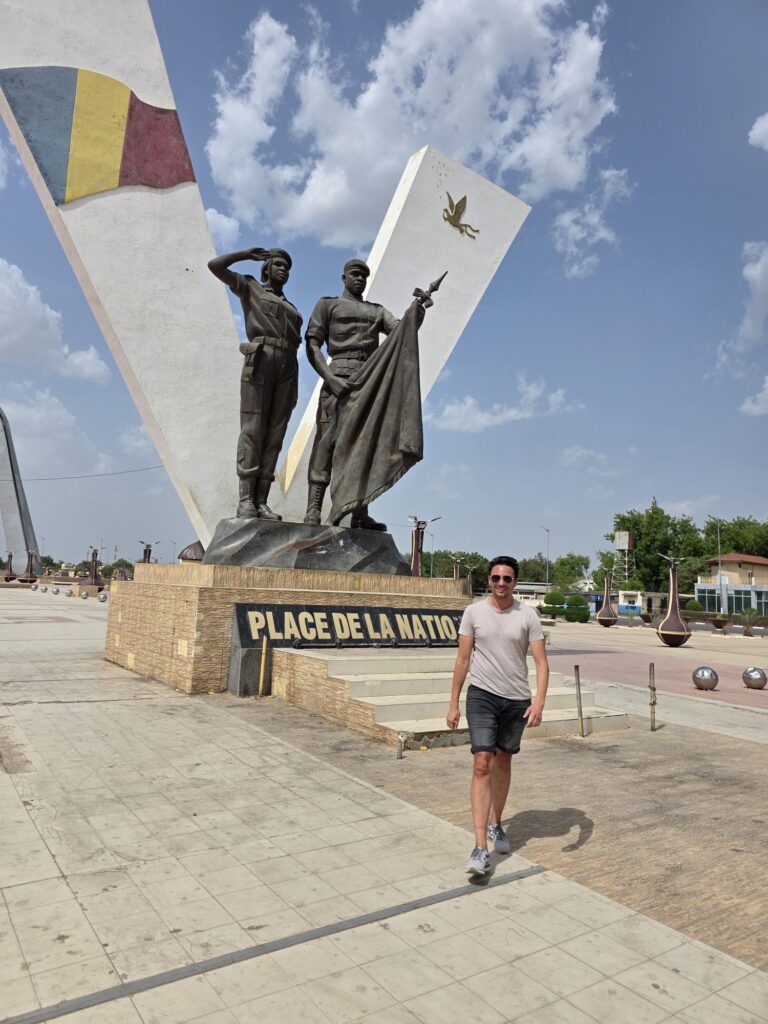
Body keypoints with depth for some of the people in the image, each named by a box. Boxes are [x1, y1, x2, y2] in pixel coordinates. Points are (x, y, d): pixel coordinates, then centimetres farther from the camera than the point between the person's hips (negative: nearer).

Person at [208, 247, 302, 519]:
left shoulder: (291, 309, 32)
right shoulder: (250, 288, 20)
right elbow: (214, 265, 8)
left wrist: (293, 388, 12)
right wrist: (247, 254, 19)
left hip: (287, 366, 5)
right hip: (260, 359, -5)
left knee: (275, 433, -5)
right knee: (253, 428, -13)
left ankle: (261, 501, -8)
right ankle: (245, 500, -15)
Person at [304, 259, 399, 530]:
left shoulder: (377, 311, 28)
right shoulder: (327, 304, 16)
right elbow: (312, 346, 3)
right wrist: (330, 379, -15)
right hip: (340, 376, -5)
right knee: (328, 439, -16)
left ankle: (360, 515, -6)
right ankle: (313, 512, -23)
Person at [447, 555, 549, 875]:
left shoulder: (527, 616, -4)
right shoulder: (474, 612, -3)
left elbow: (541, 662, -6)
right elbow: (463, 659, 1)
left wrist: (539, 701, -20)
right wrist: (453, 703, 0)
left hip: (517, 699, 2)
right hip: (482, 695, -1)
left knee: (503, 763, 16)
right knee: (482, 764, -10)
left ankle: (495, 825, 36)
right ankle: (481, 848, -8)